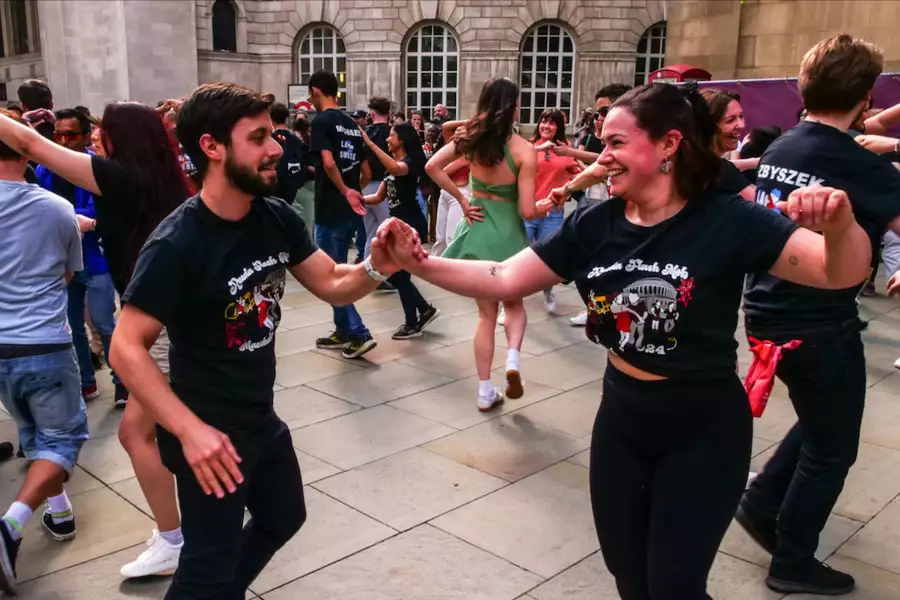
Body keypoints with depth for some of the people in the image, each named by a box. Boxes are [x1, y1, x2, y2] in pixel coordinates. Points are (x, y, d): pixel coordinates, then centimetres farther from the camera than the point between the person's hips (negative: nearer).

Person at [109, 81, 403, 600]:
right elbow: (127, 348, -25)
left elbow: (332, 284, -2)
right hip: (211, 434, -8)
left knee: (284, 518, 28)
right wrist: (190, 430, -32)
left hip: (263, 419, 8)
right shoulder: (176, 244, -26)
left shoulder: (277, 218, -5)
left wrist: (377, 267, -23)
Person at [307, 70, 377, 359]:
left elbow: (329, 163, -24)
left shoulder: (321, 121, -10)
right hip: (351, 211, 8)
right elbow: (367, 172, 14)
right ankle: (343, 333, 23)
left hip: (331, 210, -8)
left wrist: (345, 192, -14)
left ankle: (360, 334, -4)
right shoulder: (353, 125, 13)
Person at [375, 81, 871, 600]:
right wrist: (417, 262, -18)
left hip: (704, 430, -4)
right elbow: (504, 280, -7)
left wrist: (840, 224, -45)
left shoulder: (725, 220, -19)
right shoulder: (594, 225, -7)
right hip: (622, 418, 5)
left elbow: (844, 273, -23)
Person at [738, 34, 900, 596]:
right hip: (821, 325, -7)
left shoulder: (778, 150, 5)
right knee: (831, 448, 12)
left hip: (767, 313, 7)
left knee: (818, 422, 28)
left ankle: (761, 504, 28)